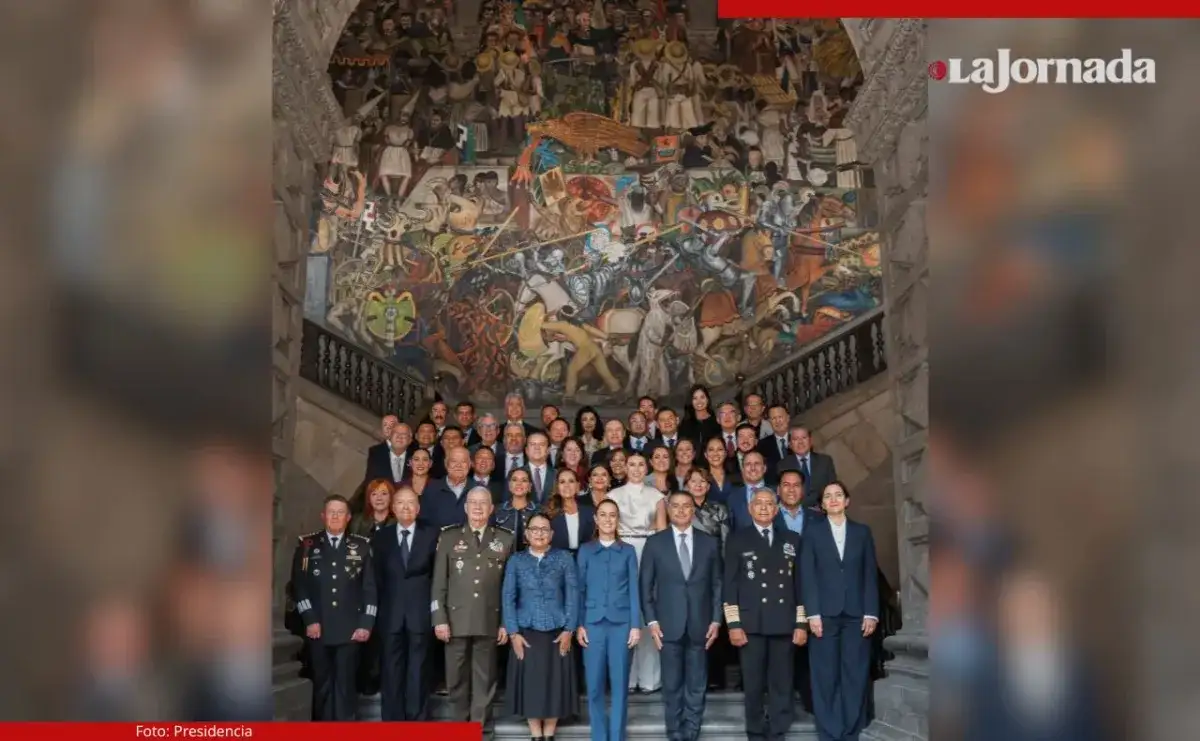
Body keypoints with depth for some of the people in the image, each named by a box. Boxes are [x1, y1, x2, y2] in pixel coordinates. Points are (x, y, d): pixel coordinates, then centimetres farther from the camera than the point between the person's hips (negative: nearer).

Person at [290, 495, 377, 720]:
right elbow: (299, 585, 1)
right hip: (318, 628, 0)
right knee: (321, 683, 7)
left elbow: (370, 587, 4)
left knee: (345, 684, 1)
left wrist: (366, 624, -3)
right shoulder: (307, 544, 6)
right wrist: (310, 620, -6)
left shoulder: (362, 546, 6)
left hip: (350, 629, 0)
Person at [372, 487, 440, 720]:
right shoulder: (381, 537, 8)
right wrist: (379, 608, 0)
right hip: (391, 614, 1)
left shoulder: (431, 535, 3)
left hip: (420, 612, -1)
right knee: (392, 672, 5)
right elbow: (377, 577, 8)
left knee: (418, 671, 4)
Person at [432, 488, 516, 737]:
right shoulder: (449, 537, 5)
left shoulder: (505, 539, 6)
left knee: (484, 680, 4)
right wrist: (439, 619, -4)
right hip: (456, 620, 0)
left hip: (489, 622, 0)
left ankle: (481, 731, 13)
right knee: (457, 679, 7)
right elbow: (439, 582, 3)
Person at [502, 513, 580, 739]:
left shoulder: (564, 558, 4)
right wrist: (513, 633, -6)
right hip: (526, 632, 0)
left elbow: (573, 595, 0)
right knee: (529, 683, 3)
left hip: (557, 632, 0)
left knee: (555, 683, 3)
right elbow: (508, 598, 2)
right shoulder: (516, 561, 6)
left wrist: (569, 630, -7)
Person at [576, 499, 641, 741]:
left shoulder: (628, 551, 7)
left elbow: (633, 590, 5)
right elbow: (580, 589, 6)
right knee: (594, 683, 2)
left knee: (620, 682, 1)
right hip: (593, 623, 0)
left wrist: (635, 625, -2)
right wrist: (579, 624, -1)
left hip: (621, 622, 0)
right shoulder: (585, 550, 7)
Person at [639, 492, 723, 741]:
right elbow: (645, 585, 2)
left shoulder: (709, 542, 7)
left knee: (696, 685, 6)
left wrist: (716, 619, 0)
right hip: (669, 624, -1)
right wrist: (651, 621, -5)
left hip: (700, 624, 1)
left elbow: (717, 584, 7)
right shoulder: (655, 542, 3)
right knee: (672, 685, 5)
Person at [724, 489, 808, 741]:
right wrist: (734, 624, -7)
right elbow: (730, 584, 0)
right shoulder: (737, 539, 5)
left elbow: (799, 583, 9)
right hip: (751, 623, -2)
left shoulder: (792, 539, 11)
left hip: (783, 623, 2)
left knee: (781, 683, 5)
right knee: (753, 684, 2)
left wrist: (801, 623, 4)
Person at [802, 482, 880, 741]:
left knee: (856, 675, 1)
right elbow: (807, 576, 2)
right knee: (826, 676, 0)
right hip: (825, 614, -1)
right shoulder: (813, 533, 8)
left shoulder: (862, 532, 12)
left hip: (857, 614, 1)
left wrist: (871, 612, -2)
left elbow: (870, 574, 7)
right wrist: (812, 613, -8)